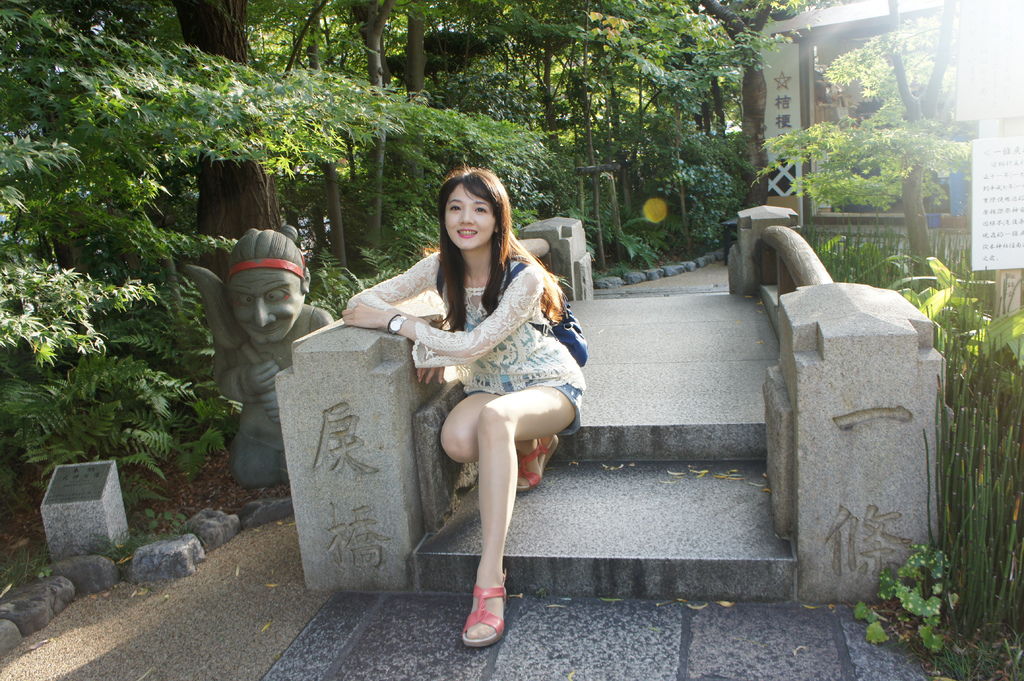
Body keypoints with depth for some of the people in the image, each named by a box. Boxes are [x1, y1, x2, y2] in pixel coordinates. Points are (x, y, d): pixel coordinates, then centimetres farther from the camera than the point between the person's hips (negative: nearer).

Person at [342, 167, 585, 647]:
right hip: (490, 386, 5)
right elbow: (360, 305, -6)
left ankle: (489, 580, -40)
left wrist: (395, 321, -22)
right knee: (457, 440, -30)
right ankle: (530, 444, 8)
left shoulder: (524, 276, -22)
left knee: (495, 416, -39)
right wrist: (425, 346, -23)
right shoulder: (441, 267, -6)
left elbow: (471, 346, -26)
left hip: (548, 384, -5)